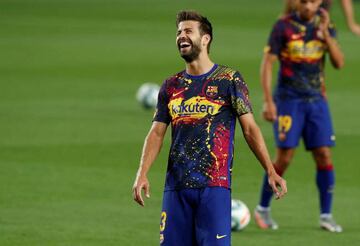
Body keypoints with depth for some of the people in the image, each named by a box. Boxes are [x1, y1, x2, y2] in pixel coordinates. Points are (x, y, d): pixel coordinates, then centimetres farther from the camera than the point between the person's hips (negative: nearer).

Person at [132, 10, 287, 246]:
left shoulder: (229, 80, 1)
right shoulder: (171, 86, 13)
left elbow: (250, 128, 0)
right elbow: (157, 133, 10)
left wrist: (271, 171, -8)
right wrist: (142, 174, -5)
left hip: (214, 185, -4)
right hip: (176, 186, 4)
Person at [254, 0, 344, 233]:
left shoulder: (326, 26, 6)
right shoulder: (283, 26, -6)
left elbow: (339, 63, -2)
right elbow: (267, 64, -6)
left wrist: (325, 33, -15)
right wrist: (268, 101, -12)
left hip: (316, 100, 4)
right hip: (289, 99, -4)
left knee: (324, 155, -3)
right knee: (285, 156, -7)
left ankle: (326, 215, 5)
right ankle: (263, 209, 10)